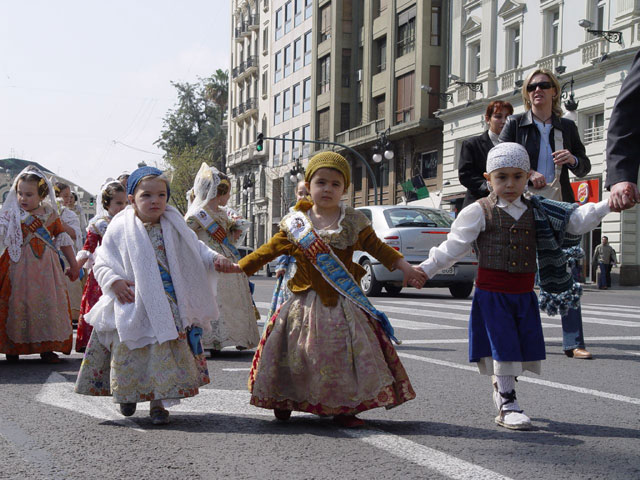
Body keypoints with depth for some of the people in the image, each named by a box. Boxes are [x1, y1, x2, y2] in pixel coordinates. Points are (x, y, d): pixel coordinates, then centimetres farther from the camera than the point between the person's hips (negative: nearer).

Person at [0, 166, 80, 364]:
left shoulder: (50, 215, 7)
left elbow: (63, 240, 15)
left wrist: (73, 264, 19)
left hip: (45, 268, 2)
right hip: (20, 267, -2)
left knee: (49, 302, 1)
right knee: (18, 303, -1)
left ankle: (47, 348, 10)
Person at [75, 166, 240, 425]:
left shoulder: (174, 226, 3)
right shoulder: (120, 229, -3)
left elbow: (196, 250, 11)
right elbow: (102, 263, 1)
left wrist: (216, 260, -8)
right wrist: (114, 282, -17)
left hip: (168, 305, 1)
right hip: (133, 305, -1)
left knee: (166, 352, 0)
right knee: (131, 352, 8)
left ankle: (159, 402, 13)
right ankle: (128, 395, 32)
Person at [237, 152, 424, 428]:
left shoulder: (354, 223, 4)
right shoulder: (295, 224, 3)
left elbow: (378, 248, 8)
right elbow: (268, 250, 7)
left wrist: (405, 268, -1)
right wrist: (238, 269, 4)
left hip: (343, 304, 0)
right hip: (305, 303, 0)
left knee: (346, 353, -3)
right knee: (296, 352, 2)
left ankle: (343, 409, 9)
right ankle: (284, 401, 23)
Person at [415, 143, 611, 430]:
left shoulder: (538, 212, 7)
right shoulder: (480, 212, -4)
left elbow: (576, 221, 6)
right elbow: (454, 247, -4)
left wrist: (609, 205, -5)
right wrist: (426, 269, -11)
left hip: (524, 295, 4)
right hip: (492, 294, -4)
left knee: (521, 349, 7)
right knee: (504, 347, -6)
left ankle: (501, 389, 28)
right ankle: (507, 406, 1)